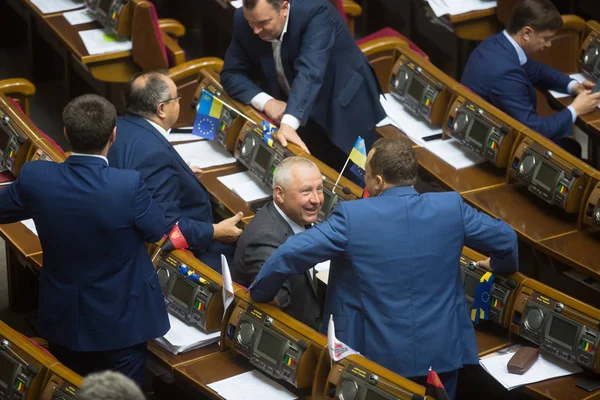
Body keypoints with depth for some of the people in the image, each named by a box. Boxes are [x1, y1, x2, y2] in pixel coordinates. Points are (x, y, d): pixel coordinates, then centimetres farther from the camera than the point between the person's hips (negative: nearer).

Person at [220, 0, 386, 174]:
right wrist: (266, 102, -24)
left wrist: (289, 123, -53)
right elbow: (232, 74, -6)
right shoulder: (244, 21, -14)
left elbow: (309, 72, -41)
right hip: (289, 106, 4)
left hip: (343, 109, -4)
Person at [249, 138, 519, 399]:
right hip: (442, 351, 3)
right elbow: (505, 239, 5)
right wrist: (500, 265, 29)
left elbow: (288, 255, -15)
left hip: (378, 355, -2)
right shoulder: (451, 207, -5)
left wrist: (260, 295, 3)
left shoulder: (353, 216, -13)